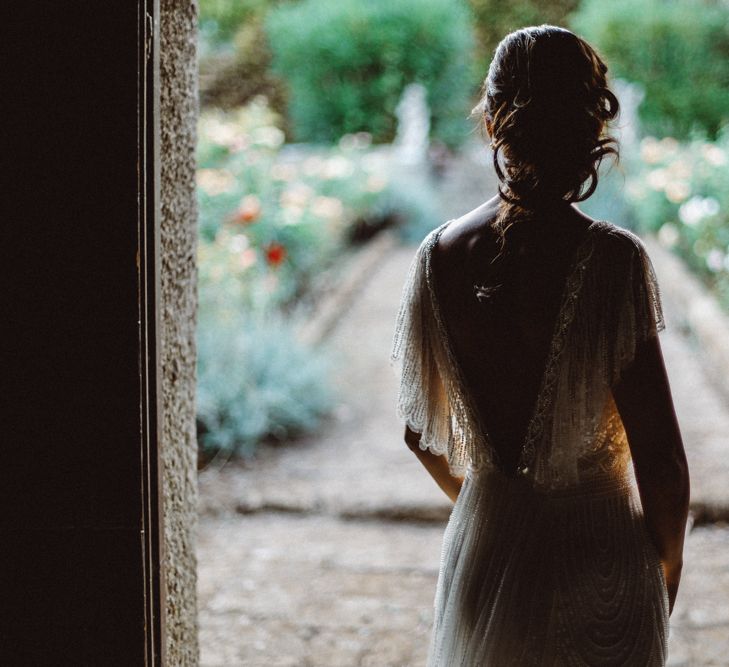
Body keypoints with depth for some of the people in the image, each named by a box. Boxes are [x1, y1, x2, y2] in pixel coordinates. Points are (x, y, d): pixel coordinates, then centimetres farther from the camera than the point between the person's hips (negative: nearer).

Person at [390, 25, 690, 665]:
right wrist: (668, 566, 1)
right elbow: (661, 457, -17)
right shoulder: (613, 259, -19)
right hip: (600, 557, -3)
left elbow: (420, 431, 3)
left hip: (484, 544, 3)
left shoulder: (440, 254, -7)